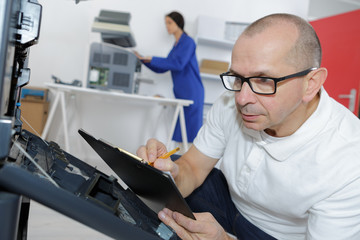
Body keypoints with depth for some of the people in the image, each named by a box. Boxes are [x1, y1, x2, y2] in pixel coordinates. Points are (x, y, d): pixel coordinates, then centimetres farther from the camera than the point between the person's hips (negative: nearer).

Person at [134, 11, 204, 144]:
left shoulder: (187, 41, -6)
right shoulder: (176, 45, 20)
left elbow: (178, 63, -20)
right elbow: (162, 68, 21)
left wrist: (152, 59, -17)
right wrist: (143, 60, 11)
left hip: (191, 93, -9)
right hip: (181, 94, 9)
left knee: (189, 130, -9)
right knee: (179, 132, 7)